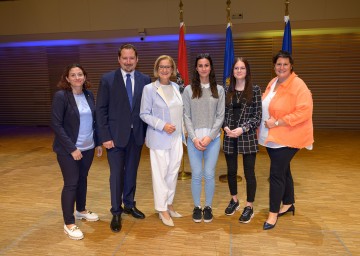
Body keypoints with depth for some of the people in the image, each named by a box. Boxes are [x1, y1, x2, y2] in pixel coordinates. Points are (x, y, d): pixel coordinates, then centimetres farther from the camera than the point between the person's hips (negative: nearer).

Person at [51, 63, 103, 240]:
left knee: (82, 179, 17)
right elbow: (56, 125, -16)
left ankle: (81, 210, 37)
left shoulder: (89, 95, 4)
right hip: (69, 149, -5)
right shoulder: (61, 96, -12)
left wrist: (98, 143, 8)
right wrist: (71, 148, -18)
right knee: (71, 183, 0)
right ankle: (69, 224, 13)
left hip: (88, 147, 5)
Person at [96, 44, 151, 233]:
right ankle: (116, 212, 21)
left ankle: (129, 205, 35)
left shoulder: (145, 80, 2)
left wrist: (147, 132, -1)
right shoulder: (107, 79, -4)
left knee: (131, 172, 15)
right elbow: (101, 109, -5)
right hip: (116, 135, -2)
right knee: (117, 174, 5)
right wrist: (105, 136, -11)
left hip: (137, 135, 3)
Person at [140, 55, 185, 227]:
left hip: (176, 137, 5)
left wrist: (183, 129, 8)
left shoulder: (176, 87, 9)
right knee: (160, 174, 2)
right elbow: (144, 114, -8)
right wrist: (163, 125, -17)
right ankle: (162, 210, 16)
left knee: (173, 173, 12)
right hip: (159, 138, -5)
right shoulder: (149, 89, -7)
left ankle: (169, 204, 29)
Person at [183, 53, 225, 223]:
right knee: (196, 175, 6)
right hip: (194, 139, 0)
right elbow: (186, 116, 0)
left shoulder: (219, 90, 4)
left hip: (213, 138, 0)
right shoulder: (188, 90, 2)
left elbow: (220, 116, 0)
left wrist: (209, 137, -10)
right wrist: (194, 138, -10)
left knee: (209, 175, 5)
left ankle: (208, 207, 25)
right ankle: (197, 207, 24)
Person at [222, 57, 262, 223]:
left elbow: (258, 115, -5)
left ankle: (249, 207, 20)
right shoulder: (227, 90, 6)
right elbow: (222, 113, 7)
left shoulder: (255, 90, -2)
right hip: (229, 137, 3)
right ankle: (234, 200, 35)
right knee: (231, 171, 14)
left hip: (248, 137, -3)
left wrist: (243, 129, -16)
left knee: (249, 173, 4)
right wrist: (225, 127, -10)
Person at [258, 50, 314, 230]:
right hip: (271, 137, 8)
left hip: (286, 138, -7)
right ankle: (288, 204, 36)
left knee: (276, 174, -5)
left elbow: (304, 112, -23)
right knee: (283, 170, 18)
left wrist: (277, 122, -23)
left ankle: (273, 213, 10)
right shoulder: (272, 83, 10)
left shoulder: (298, 85, -15)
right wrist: (266, 123, 3)